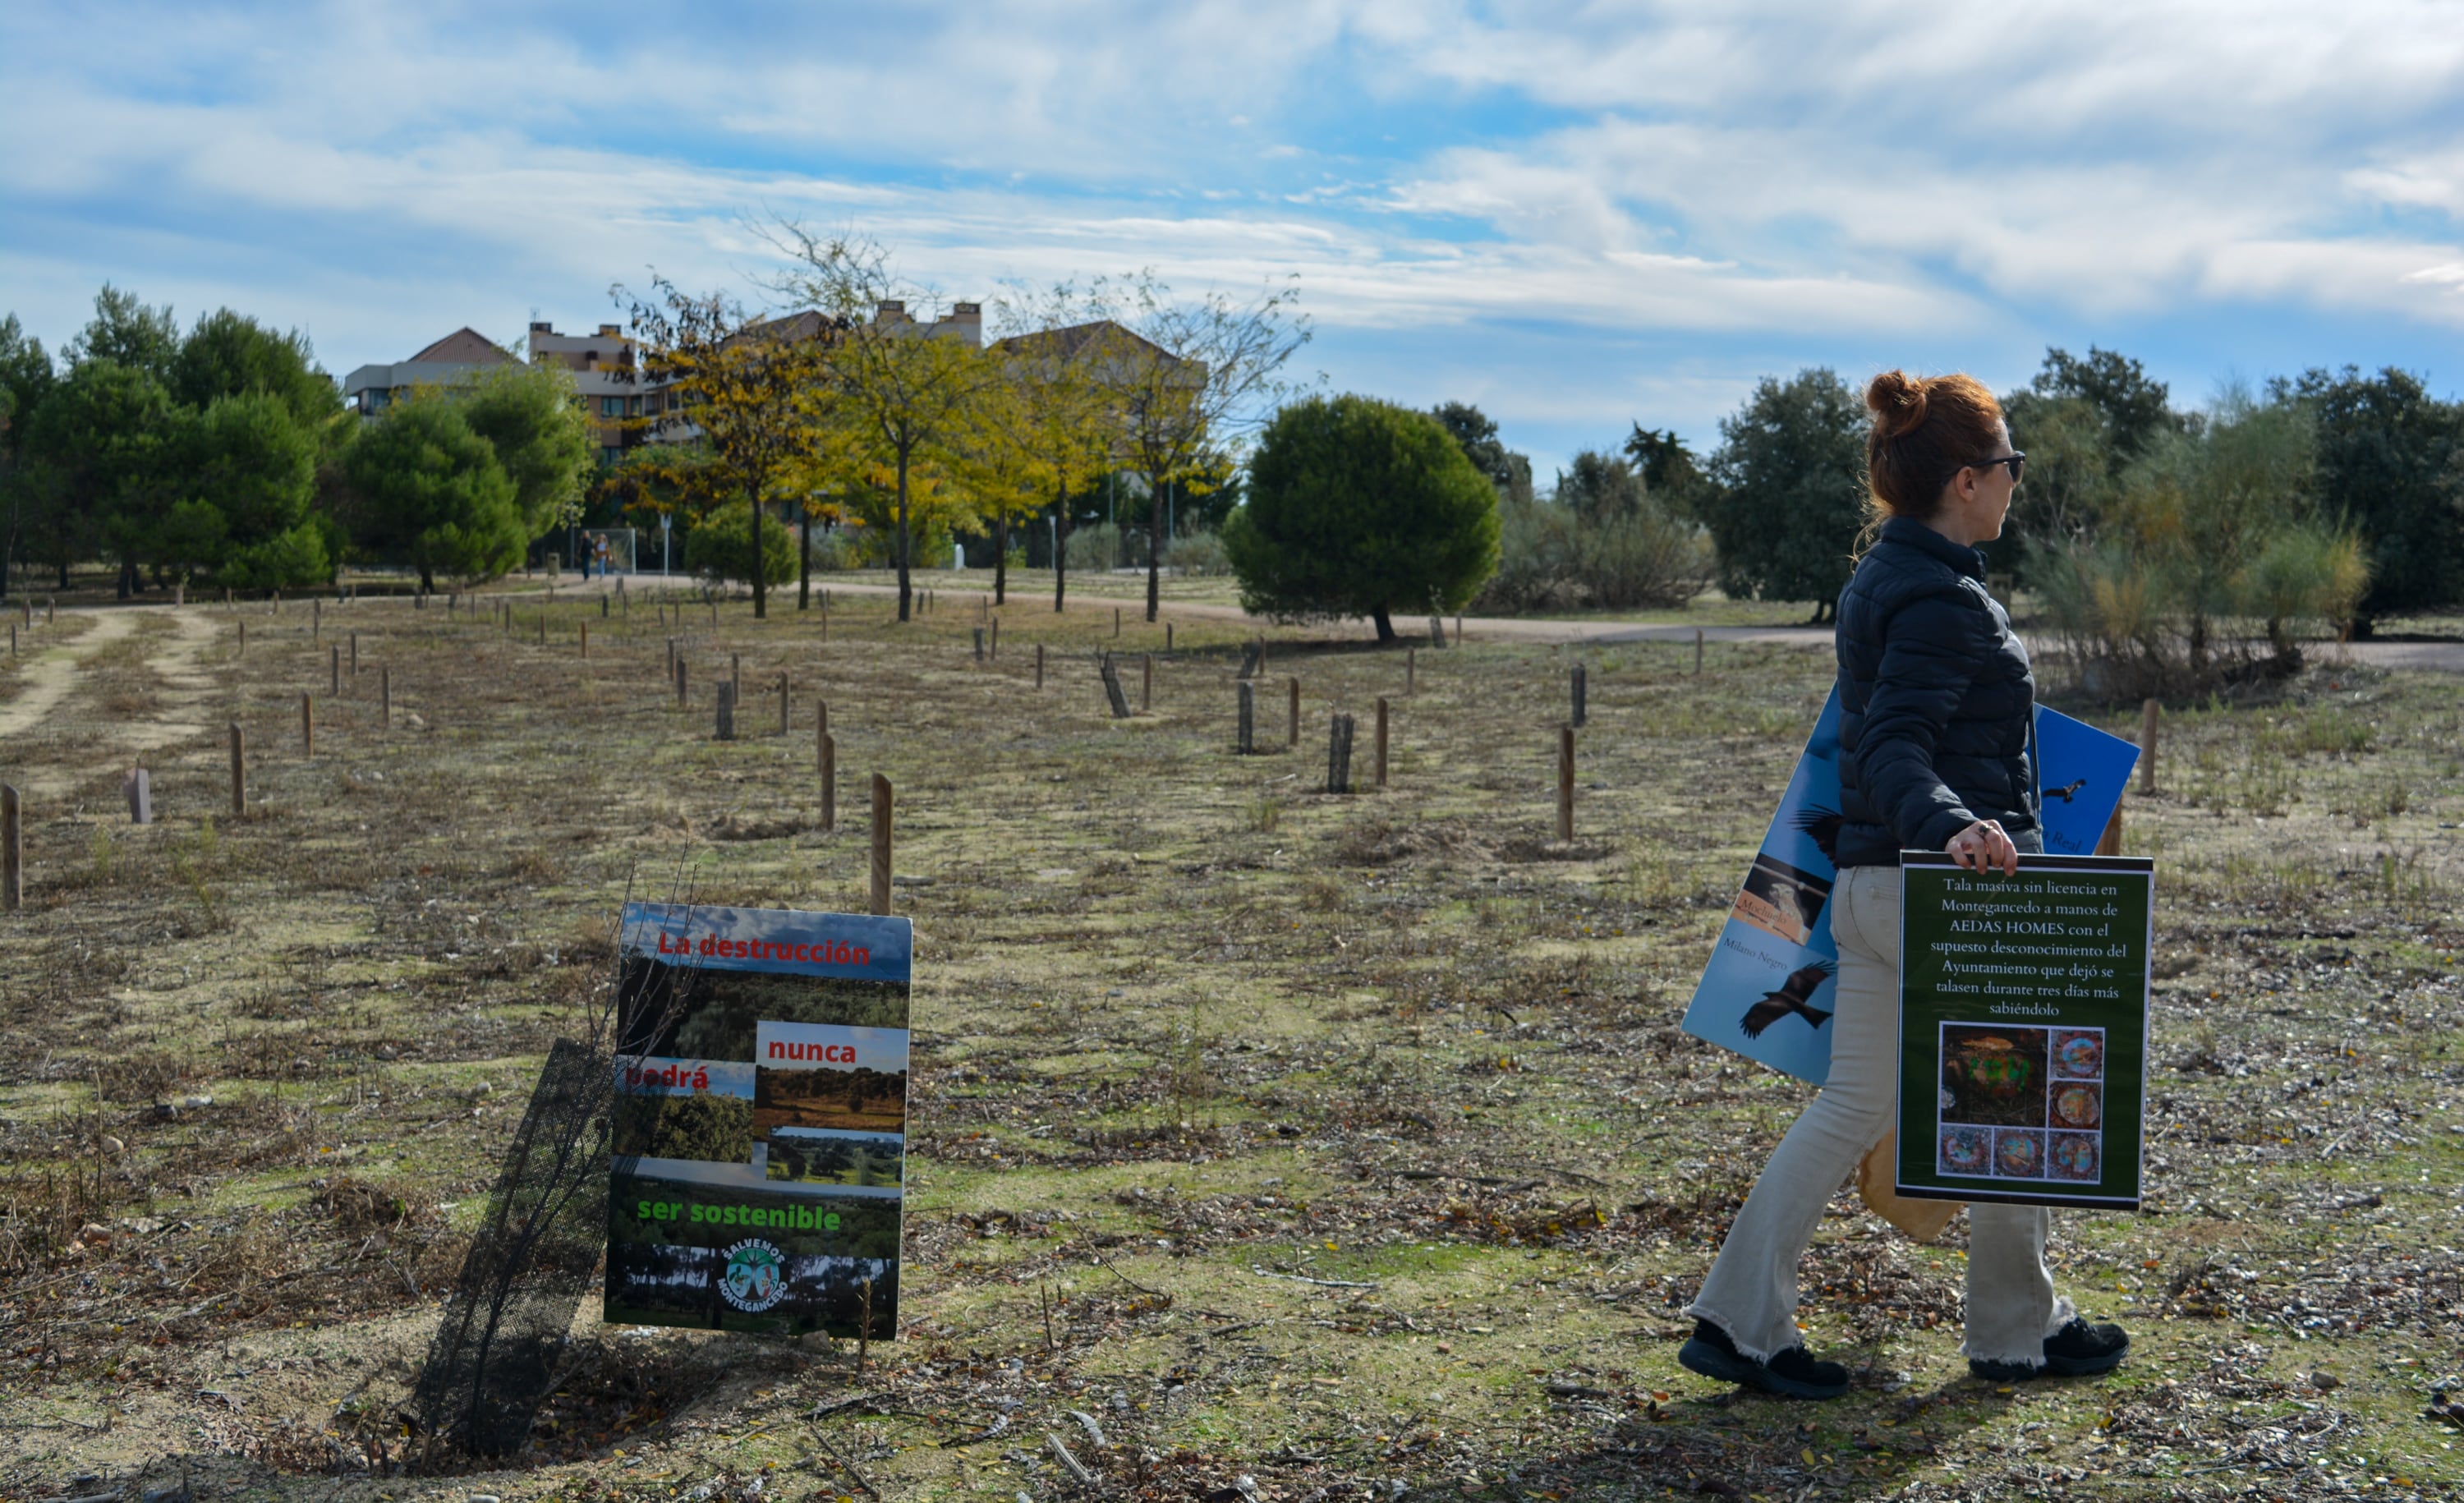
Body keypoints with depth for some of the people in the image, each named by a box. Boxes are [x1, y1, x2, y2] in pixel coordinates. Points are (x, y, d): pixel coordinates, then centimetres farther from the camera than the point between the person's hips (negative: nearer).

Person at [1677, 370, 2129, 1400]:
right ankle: (2017, 1331, 25)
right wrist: (1948, 826, -45)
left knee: (1853, 1108, 11)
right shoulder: (1943, 599, -17)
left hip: (1871, 887, 9)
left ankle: (1738, 1321, 8)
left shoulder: (1879, 579, 14)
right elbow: (1894, 744, -28)